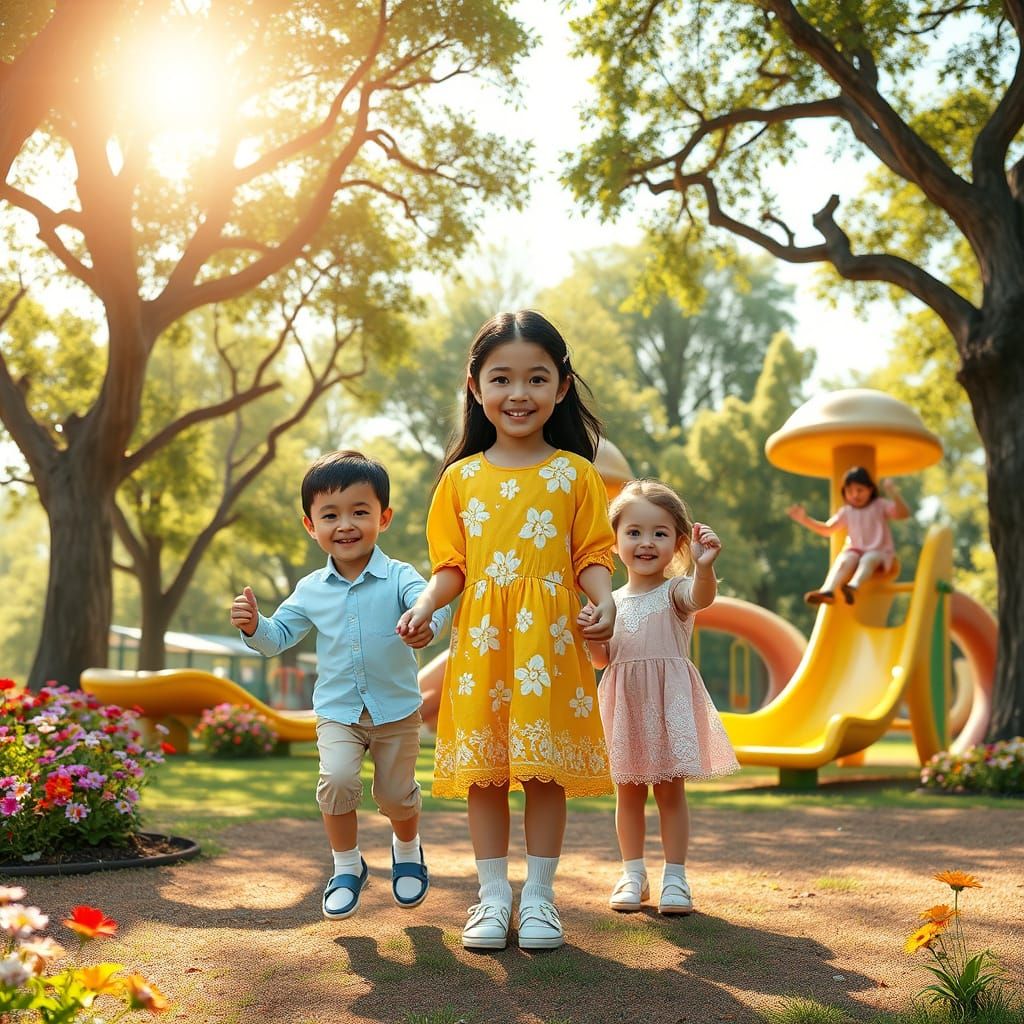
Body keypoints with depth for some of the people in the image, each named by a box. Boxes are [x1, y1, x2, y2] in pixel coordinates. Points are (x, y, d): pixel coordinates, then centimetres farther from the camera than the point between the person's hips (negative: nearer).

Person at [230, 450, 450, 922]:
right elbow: (279, 637, 8)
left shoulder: (399, 577, -11)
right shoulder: (310, 590, 0)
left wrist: (427, 624, -53)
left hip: (396, 709, -1)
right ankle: (346, 866, 5)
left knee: (396, 792, 9)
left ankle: (408, 849, 43)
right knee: (337, 778, -19)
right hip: (337, 711, 2)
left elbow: (433, 601, -29)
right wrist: (253, 625, -14)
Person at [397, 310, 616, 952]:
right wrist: (425, 604, -10)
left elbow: (592, 556, 3)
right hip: (481, 642, 2)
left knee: (545, 768, 2)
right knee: (484, 770, 5)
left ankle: (539, 896, 15)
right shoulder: (461, 477, 8)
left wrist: (605, 601, -16)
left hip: (550, 641, -1)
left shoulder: (575, 473, 4)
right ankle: (494, 897, 18)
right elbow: (453, 565, 8)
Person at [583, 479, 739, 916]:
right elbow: (602, 659, 10)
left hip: (670, 701, -4)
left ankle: (674, 878, 10)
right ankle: (633, 874, 21)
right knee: (627, 791, 9)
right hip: (624, 702, 4)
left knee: (671, 789, 1)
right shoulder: (612, 601, 7)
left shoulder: (676, 591, -5)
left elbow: (701, 596, -29)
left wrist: (704, 566, -51)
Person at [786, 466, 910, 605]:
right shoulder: (846, 512, 12)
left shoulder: (880, 505, 2)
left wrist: (893, 493, -28)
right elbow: (827, 529, 10)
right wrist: (805, 519, -3)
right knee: (843, 560, -32)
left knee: (867, 560, -38)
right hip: (855, 551, 3)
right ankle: (827, 591, -57)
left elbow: (904, 514, -12)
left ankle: (854, 586, -67)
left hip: (879, 552, -2)